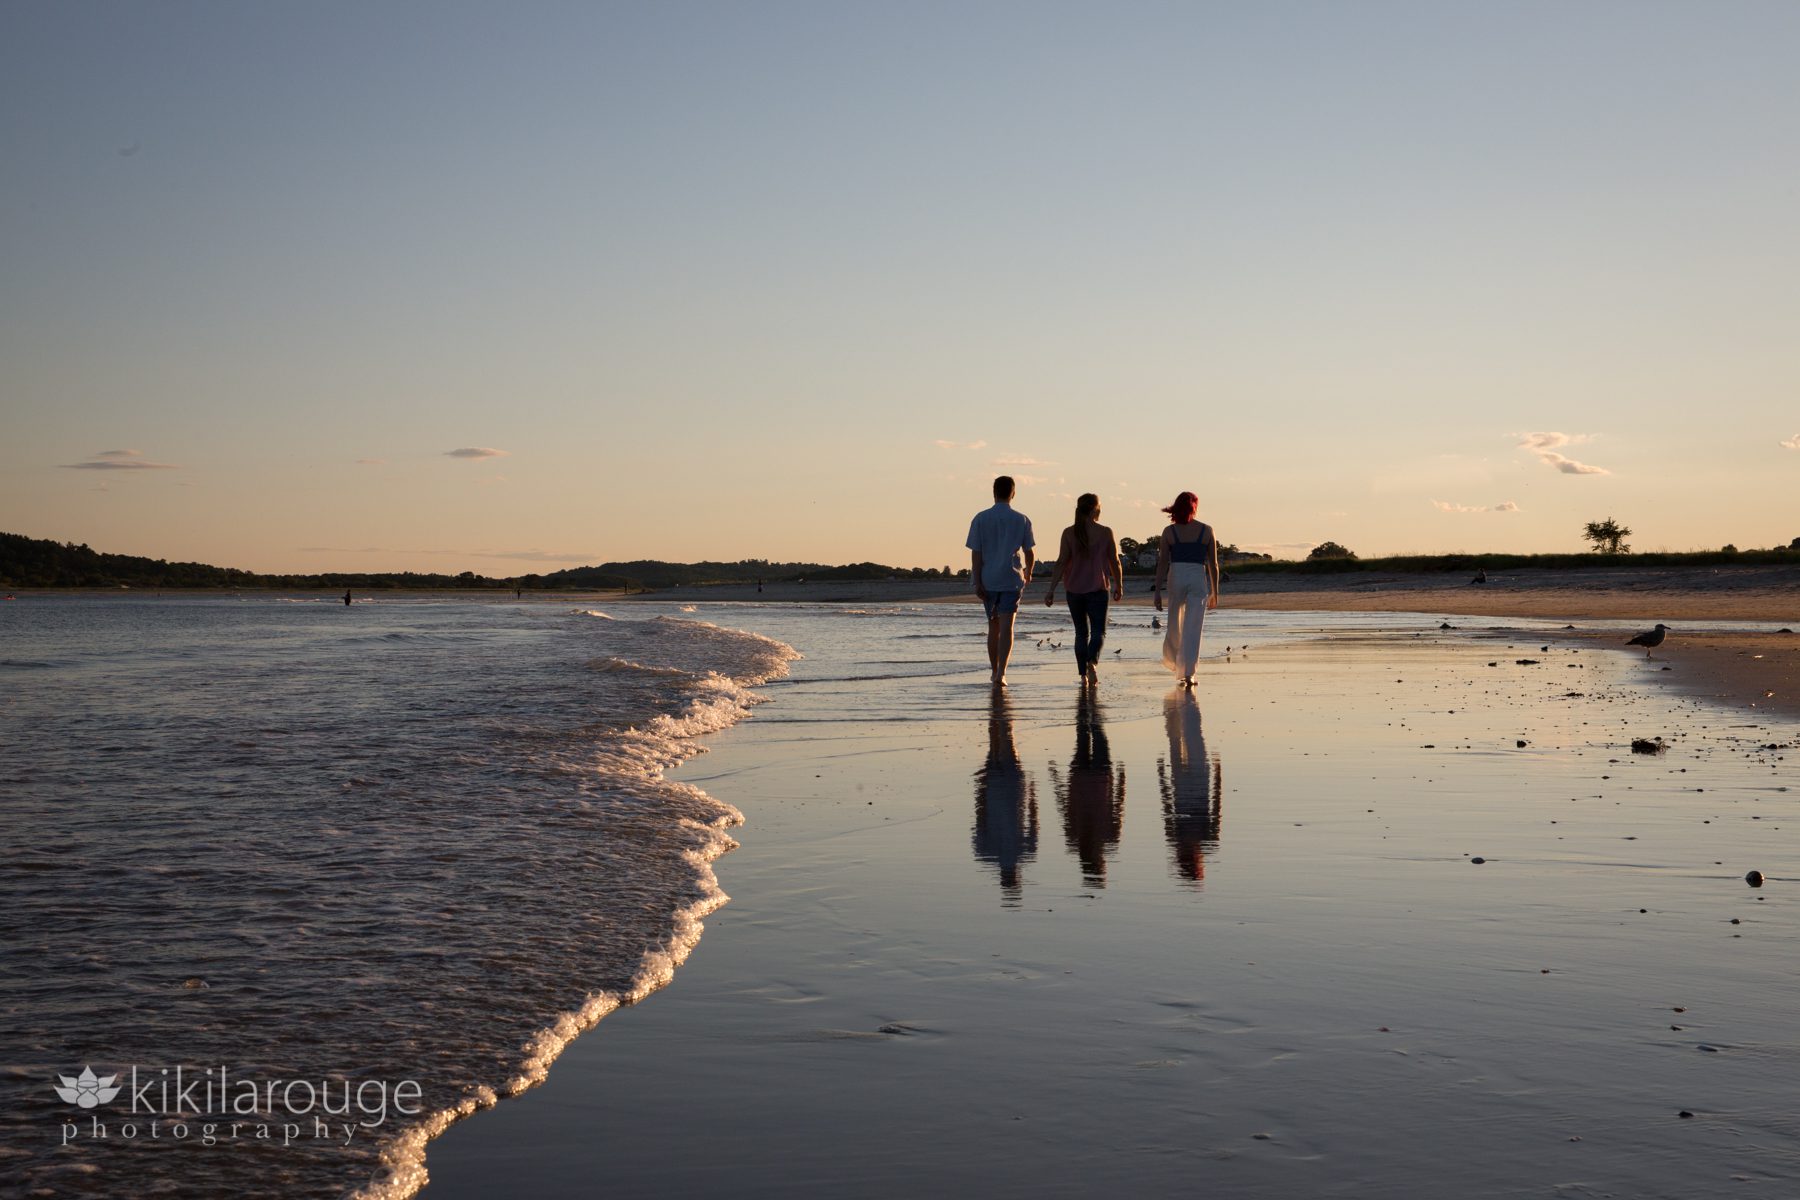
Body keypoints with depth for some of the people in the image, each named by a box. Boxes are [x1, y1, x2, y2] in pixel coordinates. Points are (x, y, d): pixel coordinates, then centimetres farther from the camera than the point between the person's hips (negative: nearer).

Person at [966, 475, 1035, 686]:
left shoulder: (981, 519, -1)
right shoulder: (1022, 520, -1)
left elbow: (975, 554, -5)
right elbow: (1029, 553, 5)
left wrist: (977, 583, -4)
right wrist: (1028, 573, 24)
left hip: (988, 581, 2)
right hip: (1012, 579, -1)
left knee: (993, 627, 15)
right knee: (1006, 627, -6)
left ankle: (995, 671, 23)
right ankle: (1001, 673, -18)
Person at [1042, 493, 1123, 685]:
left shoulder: (1069, 533, -2)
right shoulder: (1105, 532, -4)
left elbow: (1061, 563, -7)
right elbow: (1114, 562, 1)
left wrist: (1051, 590, -4)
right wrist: (1119, 586, 15)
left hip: (1074, 589, 2)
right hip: (1098, 589, -2)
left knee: (1081, 632, 13)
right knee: (1098, 631, 3)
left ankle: (1083, 674, 13)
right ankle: (1092, 662, -25)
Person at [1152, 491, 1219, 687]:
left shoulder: (1169, 532, 2)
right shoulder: (1206, 530, 2)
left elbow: (1162, 563, 0)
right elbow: (1213, 564, 4)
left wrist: (1157, 592, 3)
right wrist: (1214, 592, 10)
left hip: (1176, 578, 1)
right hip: (1198, 579, -1)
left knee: (1175, 624, 18)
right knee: (1192, 629, -1)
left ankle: (1172, 660, 34)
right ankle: (1188, 673, -8)